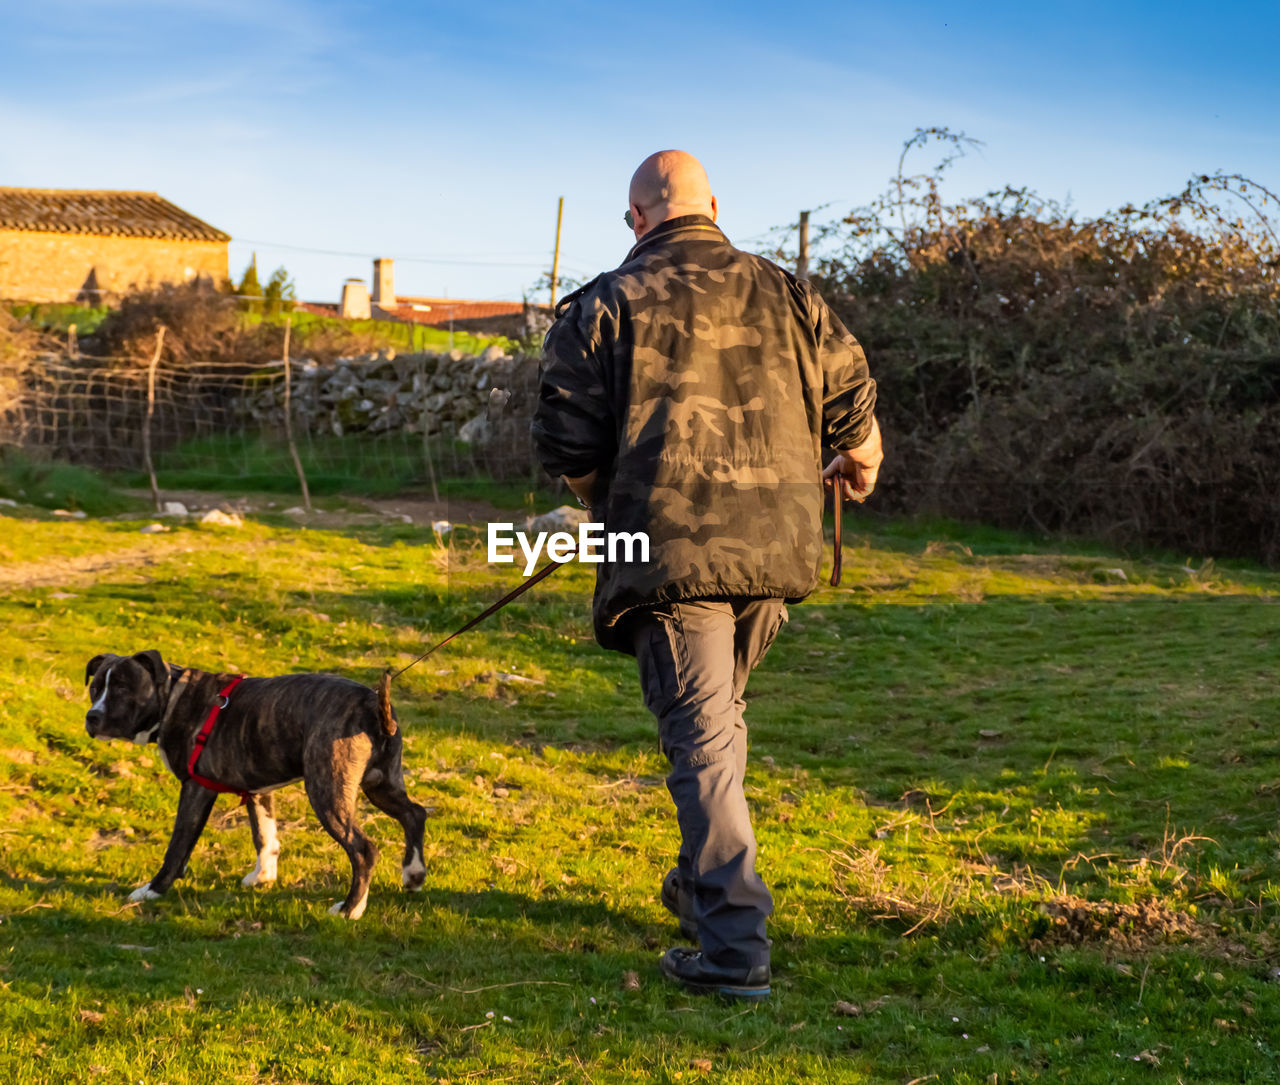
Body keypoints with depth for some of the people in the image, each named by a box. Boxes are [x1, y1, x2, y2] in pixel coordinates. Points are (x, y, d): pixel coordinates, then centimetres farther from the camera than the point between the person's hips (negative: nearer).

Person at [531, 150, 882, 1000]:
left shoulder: (605, 307, -2)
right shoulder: (788, 296, 9)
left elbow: (567, 448, -3)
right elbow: (855, 412, 11)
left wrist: (610, 505, 17)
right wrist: (860, 470, 33)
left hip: (669, 552, -4)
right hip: (774, 548, 4)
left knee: (701, 738, -3)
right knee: (721, 717, 23)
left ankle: (735, 944, -8)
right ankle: (703, 886, 36)